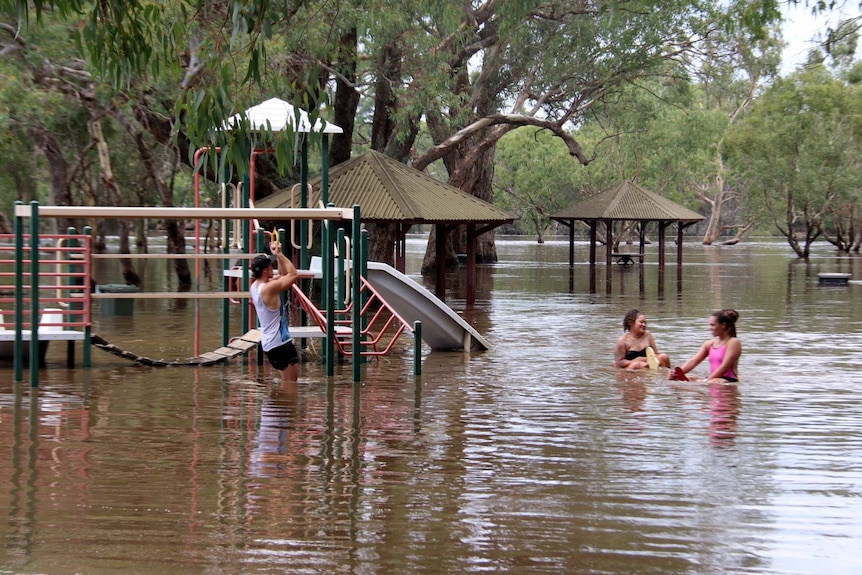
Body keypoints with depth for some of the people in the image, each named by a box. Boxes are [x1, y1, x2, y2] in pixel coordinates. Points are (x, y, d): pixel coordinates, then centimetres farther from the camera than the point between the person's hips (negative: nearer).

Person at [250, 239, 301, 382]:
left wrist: (277, 256, 8)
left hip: (268, 342, 10)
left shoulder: (255, 286, 8)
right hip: (281, 343, -10)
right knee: (291, 382, -7)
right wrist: (279, 254, -12)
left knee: (287, 380, 19)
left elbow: (283, 275, 19)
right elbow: (294, 275, -19)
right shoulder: (269, 288, -20)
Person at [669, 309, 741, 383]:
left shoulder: (733, 342, -6)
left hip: (729, 381, -7)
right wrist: (677, 373, -12)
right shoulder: (709, 344, 15)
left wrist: (706, 381, -21)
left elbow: (725, 367, -15)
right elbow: (693, 361, 5)